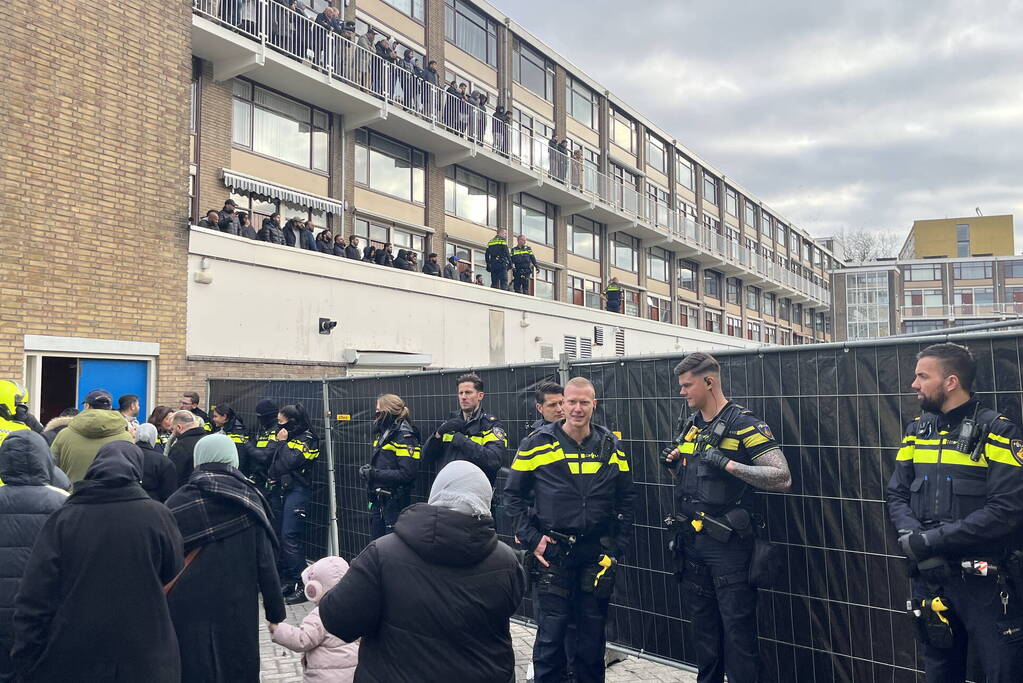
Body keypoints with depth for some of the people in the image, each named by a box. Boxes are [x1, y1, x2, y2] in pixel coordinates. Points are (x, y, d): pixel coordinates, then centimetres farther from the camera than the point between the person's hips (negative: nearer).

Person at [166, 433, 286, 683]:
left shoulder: (177, 502, -3)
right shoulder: (249, 500, -3)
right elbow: (265, 564, -5)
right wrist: (276, 613, 2)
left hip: (187, 612, 0)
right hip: (238, 611, 0)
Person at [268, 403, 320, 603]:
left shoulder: (307, 439, -9)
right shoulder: (287, 437, 15)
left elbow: (287, 463, -20)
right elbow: (273, 463, 15)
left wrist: (282, 442, -9)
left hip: (295, 491, -8)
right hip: (279, 491, 8)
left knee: (289, 537, -12)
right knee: (278, 536, 8)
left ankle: (301, 585, -7)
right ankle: (285, 580, 17)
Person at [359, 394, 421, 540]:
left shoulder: (404, 436, -16)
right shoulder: (383, 433, 11)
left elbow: (407, 473, -23)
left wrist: (374, 474, -19)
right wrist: (368, 469, 0)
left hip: (395, 501, -9)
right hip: (377, 500, 9)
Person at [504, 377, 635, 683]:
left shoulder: (611, 446, 3)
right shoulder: (537, 444, -5)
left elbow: (626, 499, 8)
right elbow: (513, 494, 0)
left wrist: (617, 548, 3)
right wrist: (530, 538, -6)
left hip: (597, 553, 3)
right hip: (552, 552, -2)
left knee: (593, 631, 13)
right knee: (551, 631, 3)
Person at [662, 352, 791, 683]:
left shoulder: (744, 423, -12)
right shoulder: (691, 424, 10)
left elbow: (782, 477, -19)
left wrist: (728, 463, -26)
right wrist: (673, 463, 1)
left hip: (728, 543, -7)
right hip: (692, 540, 7)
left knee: (737, 627, 1)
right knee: (702, 621, 17)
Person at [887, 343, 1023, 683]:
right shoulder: (917, 430, 7)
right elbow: (897, 495, 7)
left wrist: (931, 540, -20)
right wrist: (912, 535, -13)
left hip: (983, 578, -5)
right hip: (928, 575, 5)